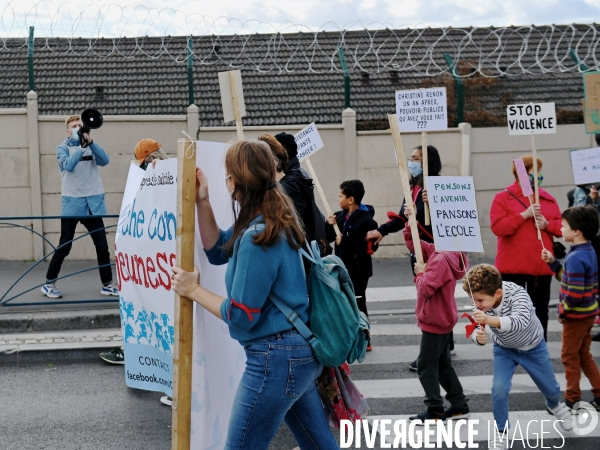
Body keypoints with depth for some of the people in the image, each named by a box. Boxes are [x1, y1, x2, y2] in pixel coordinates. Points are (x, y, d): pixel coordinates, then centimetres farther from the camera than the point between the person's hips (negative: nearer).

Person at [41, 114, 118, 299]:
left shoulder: (91, 146, 12)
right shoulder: (63, 147, 3)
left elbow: (104, 161, -5)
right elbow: (68, 165, -16)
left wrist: (90, 142, -16)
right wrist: (82, 146, -22)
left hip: (93, 202, 3)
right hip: (72, 202, -3)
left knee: (102, 245, 2)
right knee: (64, 246, 0)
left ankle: (107, 284, 11)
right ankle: (49, 284, 13)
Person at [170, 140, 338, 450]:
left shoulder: (258, 238, -22)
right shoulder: (276, 223, 7)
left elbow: (241, 316, -18)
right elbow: (218, 250, 17)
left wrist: (193, 290, -8)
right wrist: (203, 203, 5)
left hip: (275, 358, -10)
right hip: (301, 352, 10)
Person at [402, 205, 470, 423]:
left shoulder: (441, 260, -24)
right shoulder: (438, 253, 6)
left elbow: (425, 288, -29)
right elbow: (413, 243, 12)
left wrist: (420, 273, -11)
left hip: (435, 322, -10)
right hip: (443, 320, 10)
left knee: (426, 367, -2)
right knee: (443, 365, 18)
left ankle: (435, 411, 2)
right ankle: (459, 405, 24)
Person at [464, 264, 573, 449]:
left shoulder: (517, 294, -39)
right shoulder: (482, 302, -26)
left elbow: (521, 321, -55)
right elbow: (476, 328, -23)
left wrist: (490, 319, -69)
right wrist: (478, 336, -47)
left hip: (532, 347, -2)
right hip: (504, 349, 2)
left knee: (550, 389, 16)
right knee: (499, 389, -18)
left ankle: (554, 406, 53)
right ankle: (501, 433, 4)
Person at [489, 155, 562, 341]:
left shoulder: (548, 199, 10)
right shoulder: (503, 197, -3)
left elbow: (562, 227, 10)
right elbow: (497, 227, -15)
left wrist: (547, 224, -11)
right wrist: (524, 215, -18)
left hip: (542, 265, 4)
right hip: (513, 265, -4)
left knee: (540, 310, 10)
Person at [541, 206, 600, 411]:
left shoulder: (575, 258, -24)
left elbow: (575, 293, -28)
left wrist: (562, 310, -14)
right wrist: (553, 262, 6)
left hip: (576, 315, -9)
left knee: (570, 356, 5)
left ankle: (572, 400, 15)